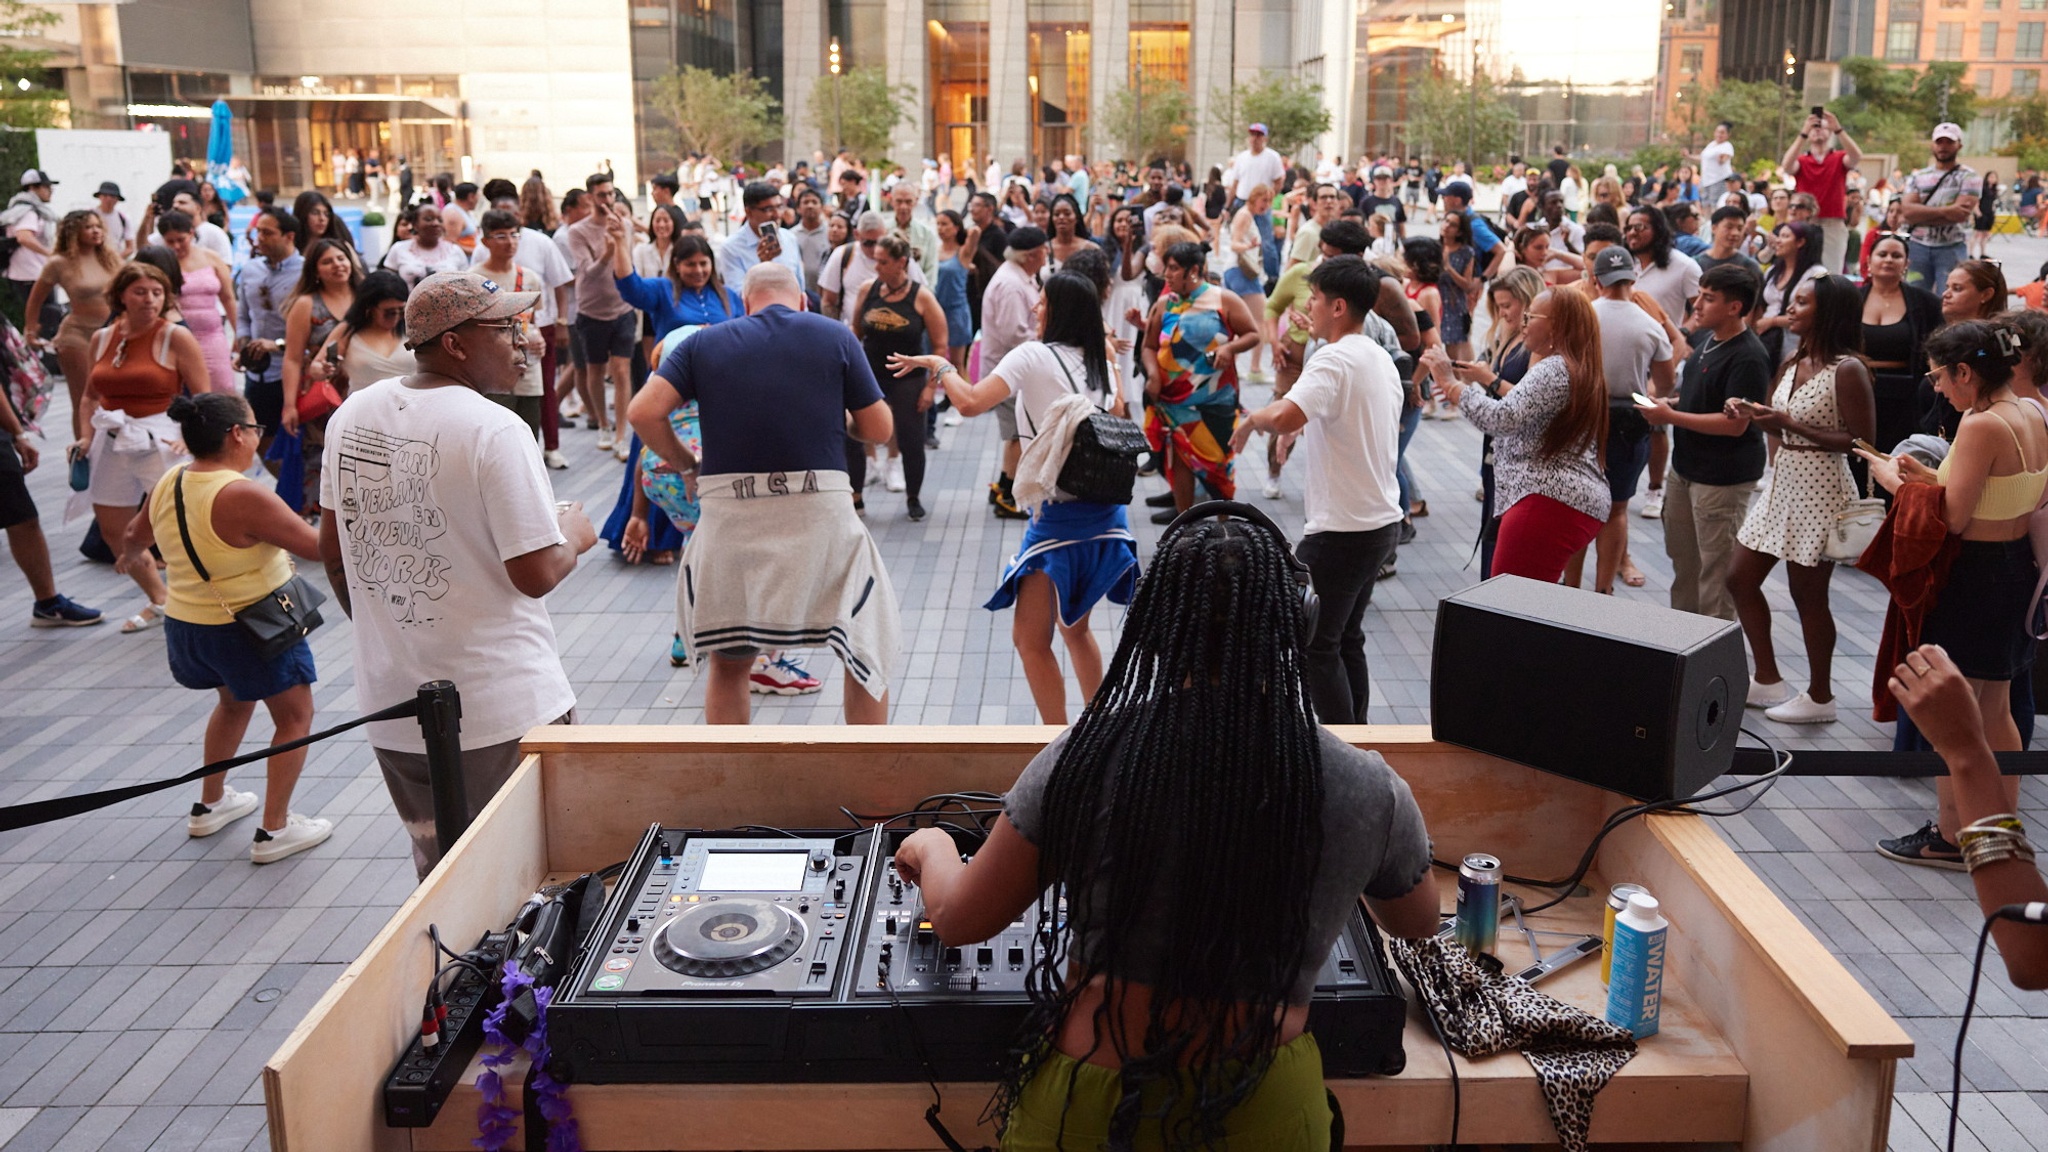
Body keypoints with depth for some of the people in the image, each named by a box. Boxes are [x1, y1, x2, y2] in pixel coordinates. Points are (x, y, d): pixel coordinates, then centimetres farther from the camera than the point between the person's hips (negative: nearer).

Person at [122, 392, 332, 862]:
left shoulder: (168, 485, -1)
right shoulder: (243, 496, -26)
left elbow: (134, 537, 18)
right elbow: (315, 546, -23)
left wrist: (134, 557, 41)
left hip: (185, 625, 8)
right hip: (252, 629, -8)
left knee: (235, 701, 31)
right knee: (295, 716, 10)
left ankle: (209, 805, 41)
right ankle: (274, 831, 13)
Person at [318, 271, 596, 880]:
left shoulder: (353, 413, 4)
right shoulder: (495, 431, -18)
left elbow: (332, 550, 13)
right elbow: (535, 575, -19)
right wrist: (574, 537, 2)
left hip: (392, 706, 7)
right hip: (501, 713, -7)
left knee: (436, 879, 20)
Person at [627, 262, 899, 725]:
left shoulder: (705, 343, 9)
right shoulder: (835, 336, 6)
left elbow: (643, 413, -2)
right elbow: (879, 428, 5)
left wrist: (686, 465, 12)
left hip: (729, 511, 2)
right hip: (820, 510, -1)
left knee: (727, 663, 17)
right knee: (868, 650, 16)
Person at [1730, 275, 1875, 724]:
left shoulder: (1847, 370, -15)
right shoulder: (1796, 363, 9)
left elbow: (1862, 442, -18)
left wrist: (1791, 424, -21)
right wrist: (1757, 417, -2)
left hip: (1821, 490, -9)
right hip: (1783, 482, 9)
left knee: (1808, 594, 2)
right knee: (1740, 579, 11)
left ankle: (1820, 697, 19)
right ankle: (1768, 682, 24)